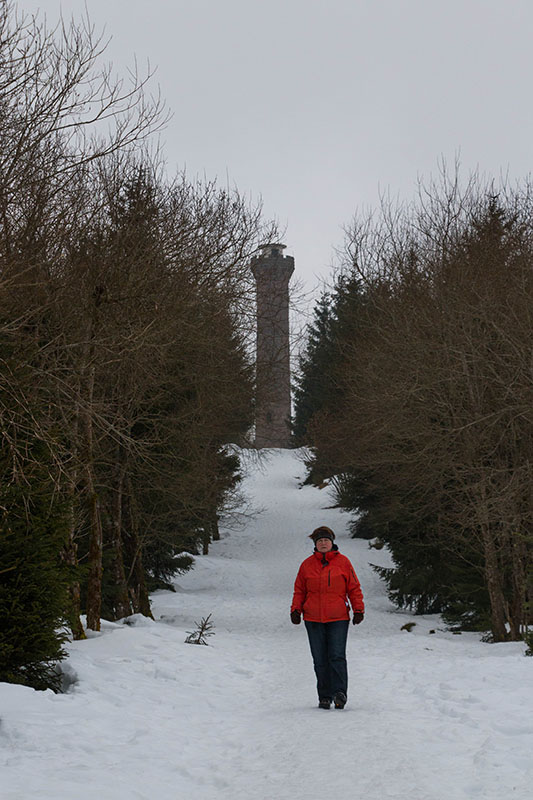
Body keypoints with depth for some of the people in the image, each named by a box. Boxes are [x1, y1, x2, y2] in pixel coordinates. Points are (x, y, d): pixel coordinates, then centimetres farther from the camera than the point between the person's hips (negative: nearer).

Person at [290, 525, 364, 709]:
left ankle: (340, 692, -7)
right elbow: (299, 591, 13)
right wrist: (296, 610, 2)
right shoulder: (307, 564, 8)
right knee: (320, 660, 5)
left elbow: (354, 588, 5)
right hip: (313, 619, 2)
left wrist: (358, 610, -1)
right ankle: (325, 697, 12)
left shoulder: (343, 562, 3)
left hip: (338, 618, -2)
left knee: (337, 656, -12)